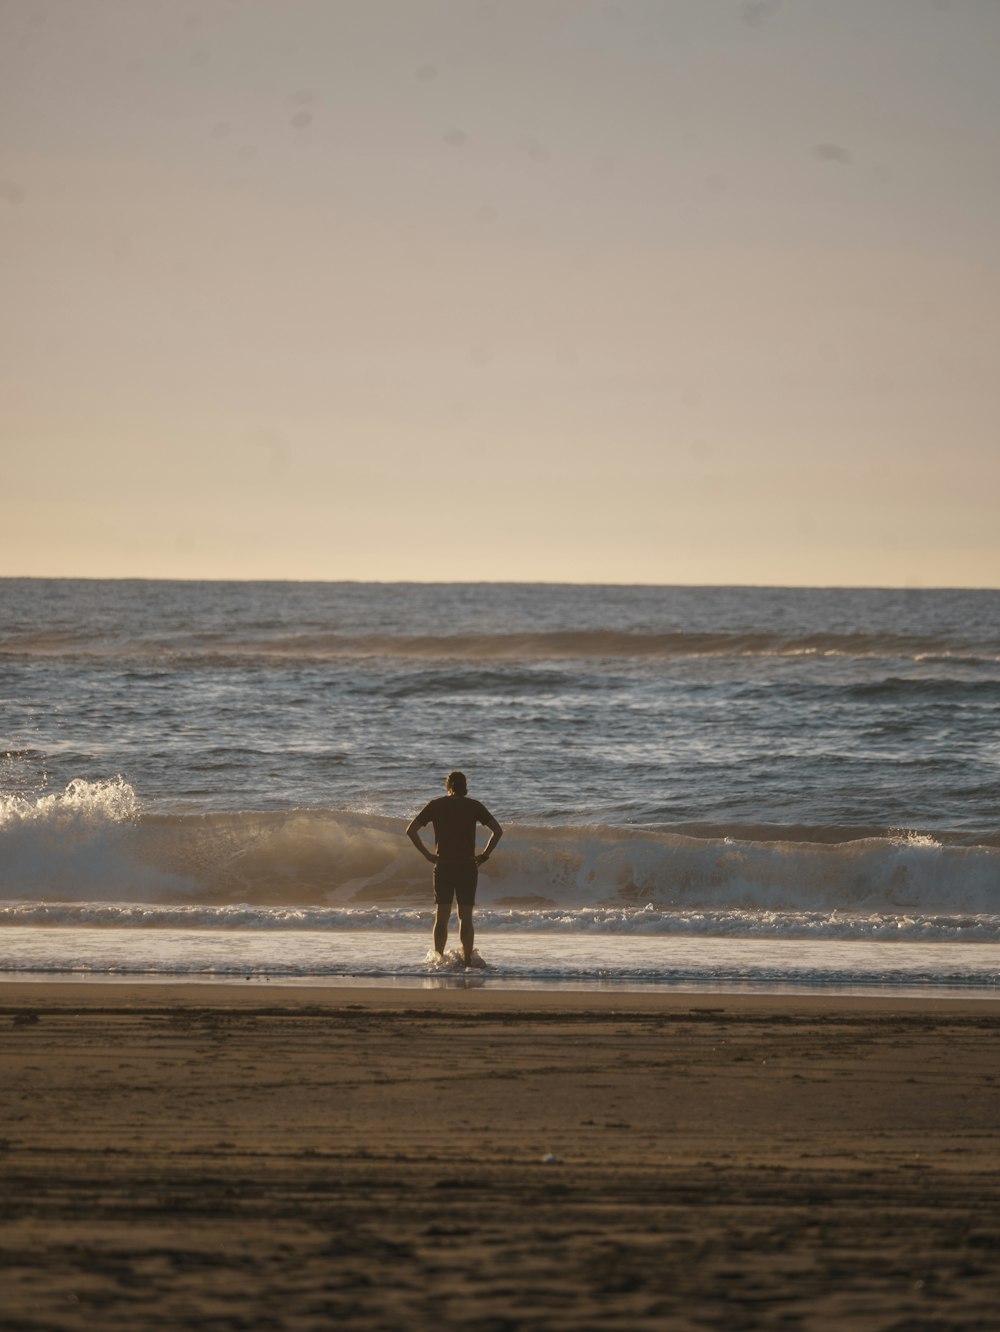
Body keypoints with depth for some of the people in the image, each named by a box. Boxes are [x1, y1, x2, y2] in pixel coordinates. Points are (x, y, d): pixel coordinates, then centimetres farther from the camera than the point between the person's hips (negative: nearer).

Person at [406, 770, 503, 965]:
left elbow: (411, 831, -2)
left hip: (443, 866, 0)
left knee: (441, 917, 7)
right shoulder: (474, 806, 3)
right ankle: (467, 959, 4)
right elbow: (497, 831, -4)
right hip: (468, 867, 0)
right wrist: (484, 855, 1)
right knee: (465, 917, 7)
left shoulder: (435, 805, 4)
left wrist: (427, 854, 1)